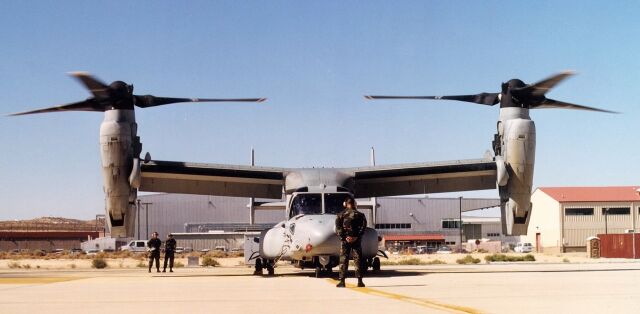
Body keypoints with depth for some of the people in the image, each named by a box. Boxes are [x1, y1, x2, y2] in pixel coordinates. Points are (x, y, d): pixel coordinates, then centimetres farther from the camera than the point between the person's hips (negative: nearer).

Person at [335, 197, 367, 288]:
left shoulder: (341, 215, 2)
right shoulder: (360, 215, 4)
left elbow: (338, 227, -8)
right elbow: (363, 226, -7)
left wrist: (344, 237, -9)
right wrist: (357, 236, -11)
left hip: (345, 240, 0)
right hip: (356, 239, 0)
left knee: (343, 260, 3)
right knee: (358, 260, 5)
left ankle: (342, 281, 0)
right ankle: (360, 281, 4)